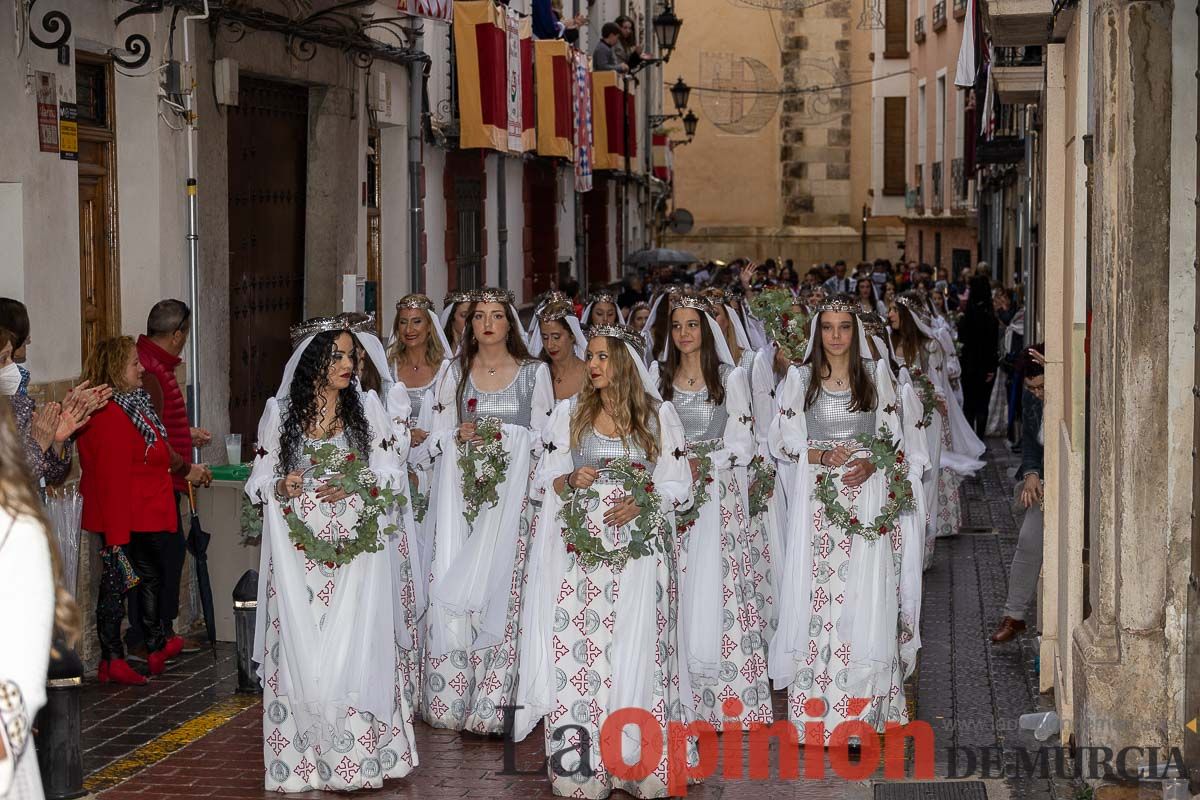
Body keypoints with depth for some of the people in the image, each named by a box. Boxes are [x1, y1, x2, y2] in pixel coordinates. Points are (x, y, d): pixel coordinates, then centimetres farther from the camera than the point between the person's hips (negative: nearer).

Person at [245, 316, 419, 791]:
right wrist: (280, 487, -12)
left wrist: (356, 488, -13)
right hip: (299, 552, 0)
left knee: (354, 646, -5)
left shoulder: (367, 407, 6)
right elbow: (260, 479, 8)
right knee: (302, 649, -3)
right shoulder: (279, 411, 6)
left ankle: (357, 757, 0)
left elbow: (392, 471, 4)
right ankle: (305, 759, 3)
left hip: (357, 551, 0)